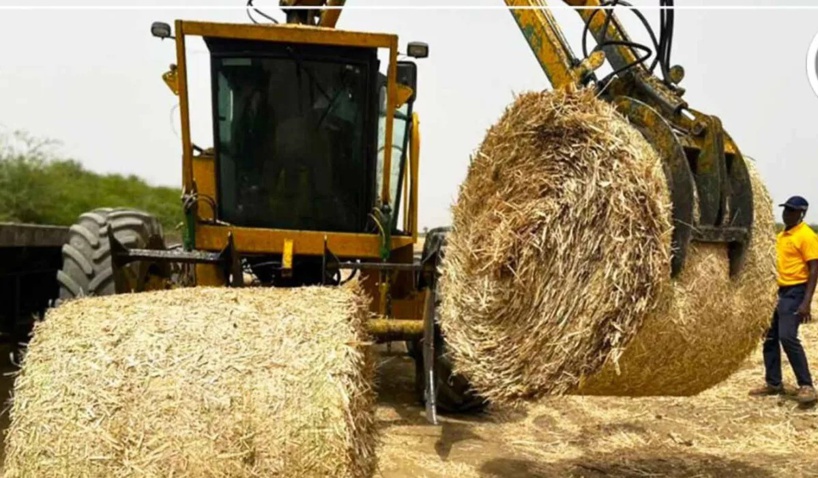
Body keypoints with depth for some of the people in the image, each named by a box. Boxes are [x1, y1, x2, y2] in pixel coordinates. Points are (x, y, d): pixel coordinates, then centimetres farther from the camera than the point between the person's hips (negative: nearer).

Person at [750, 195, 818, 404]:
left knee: (787, 337, -19)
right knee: (770, 338, 9)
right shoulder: (781, 235, 14)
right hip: (781, 291, 9)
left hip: (796, 292, -9)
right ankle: (774, 384, 19)